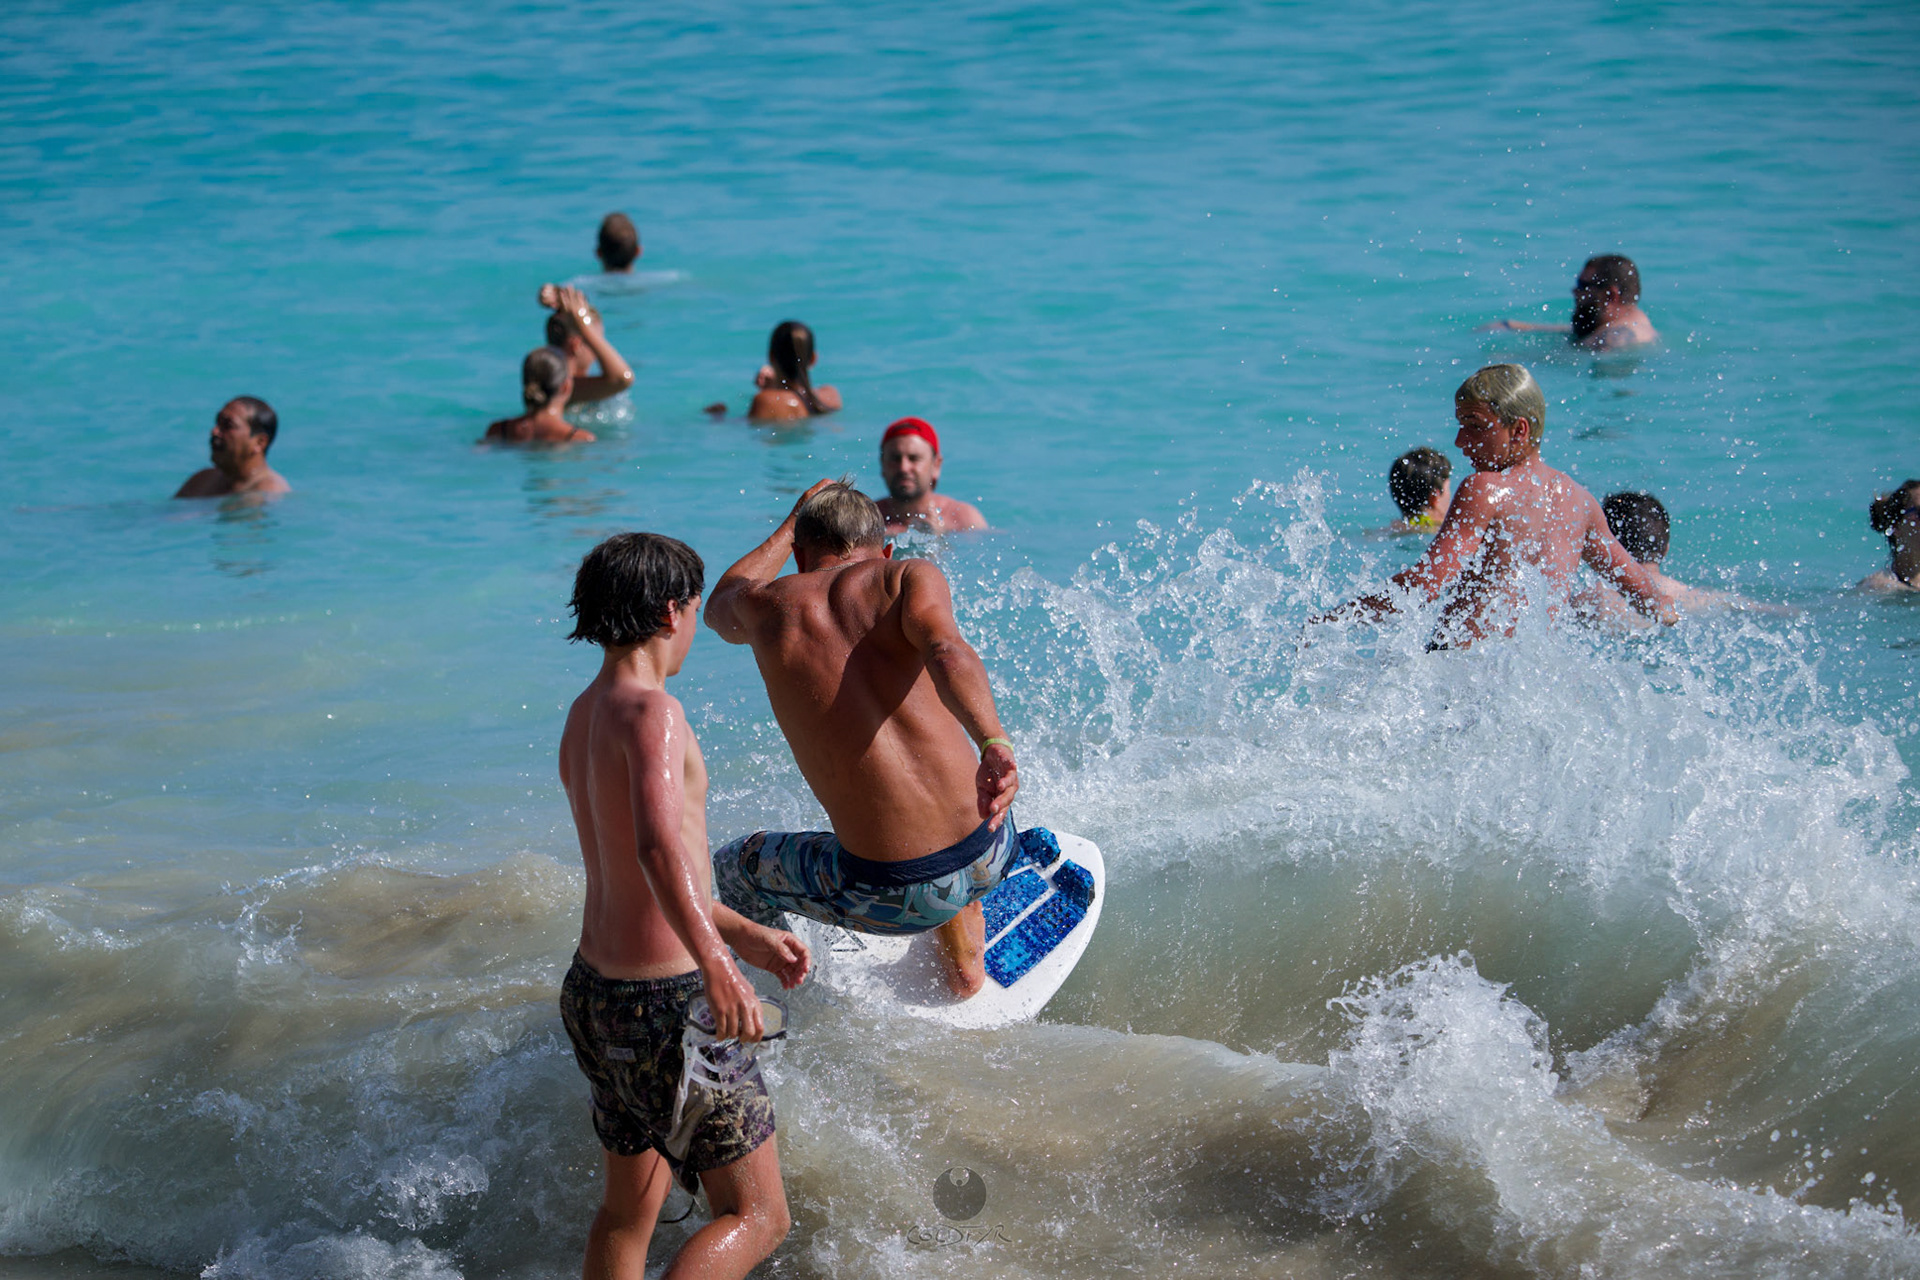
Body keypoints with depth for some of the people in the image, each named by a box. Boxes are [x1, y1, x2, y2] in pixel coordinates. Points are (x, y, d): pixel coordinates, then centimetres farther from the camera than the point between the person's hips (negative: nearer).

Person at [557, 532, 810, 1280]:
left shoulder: (582, 717, 11)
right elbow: (660, 845, -37)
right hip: (664, 1002, -9)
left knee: (629, 1208, 22)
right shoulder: (650, 712, -19)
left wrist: (746, 937, 26)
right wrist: (717, 968, -47)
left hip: (594, 992, 9)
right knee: (757, 1218, -1)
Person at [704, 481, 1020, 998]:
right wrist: (994, 746, -36)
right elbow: (946, 651, -21)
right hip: (988, 854, 1)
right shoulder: (909, 576, 3)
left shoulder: (767, 607, 8)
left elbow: (719, 609, 35)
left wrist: (791, 525, 48)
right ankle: (965, 973, 48)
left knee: (735, 869, 30)